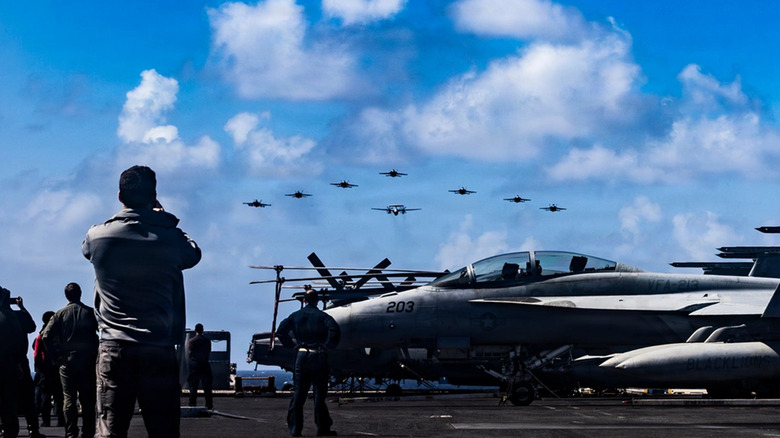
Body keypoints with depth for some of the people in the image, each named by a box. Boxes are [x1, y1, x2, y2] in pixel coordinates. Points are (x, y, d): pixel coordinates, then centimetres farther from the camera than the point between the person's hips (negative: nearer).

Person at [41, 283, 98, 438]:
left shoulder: (61, 313, 1)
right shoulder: (91, 312, 1)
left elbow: (46, 336, -7)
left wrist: (57, 355, 0)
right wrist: (95, 354, 2)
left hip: (67, 362, 0)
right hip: (88, 362, 0)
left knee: (69, 399, 1)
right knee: (88, 400, 4)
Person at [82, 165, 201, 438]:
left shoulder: (98, 236, 1)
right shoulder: (170, 238, -1)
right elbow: (194, 254, 22)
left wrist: (126, 217, 35)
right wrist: (160, 216, 28)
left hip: (114, 349, 0)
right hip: (159, 351, 0)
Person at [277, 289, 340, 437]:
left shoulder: (295, 316, 8)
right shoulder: (322, 316, -1)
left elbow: (280, 331, 2)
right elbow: (334, 330, -17)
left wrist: (292, 344, 9)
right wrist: (328, 345, -5)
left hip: (302, 356, 3)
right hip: (319, 356, -3)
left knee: (298, 393, 7)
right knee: (319, 393, 1)